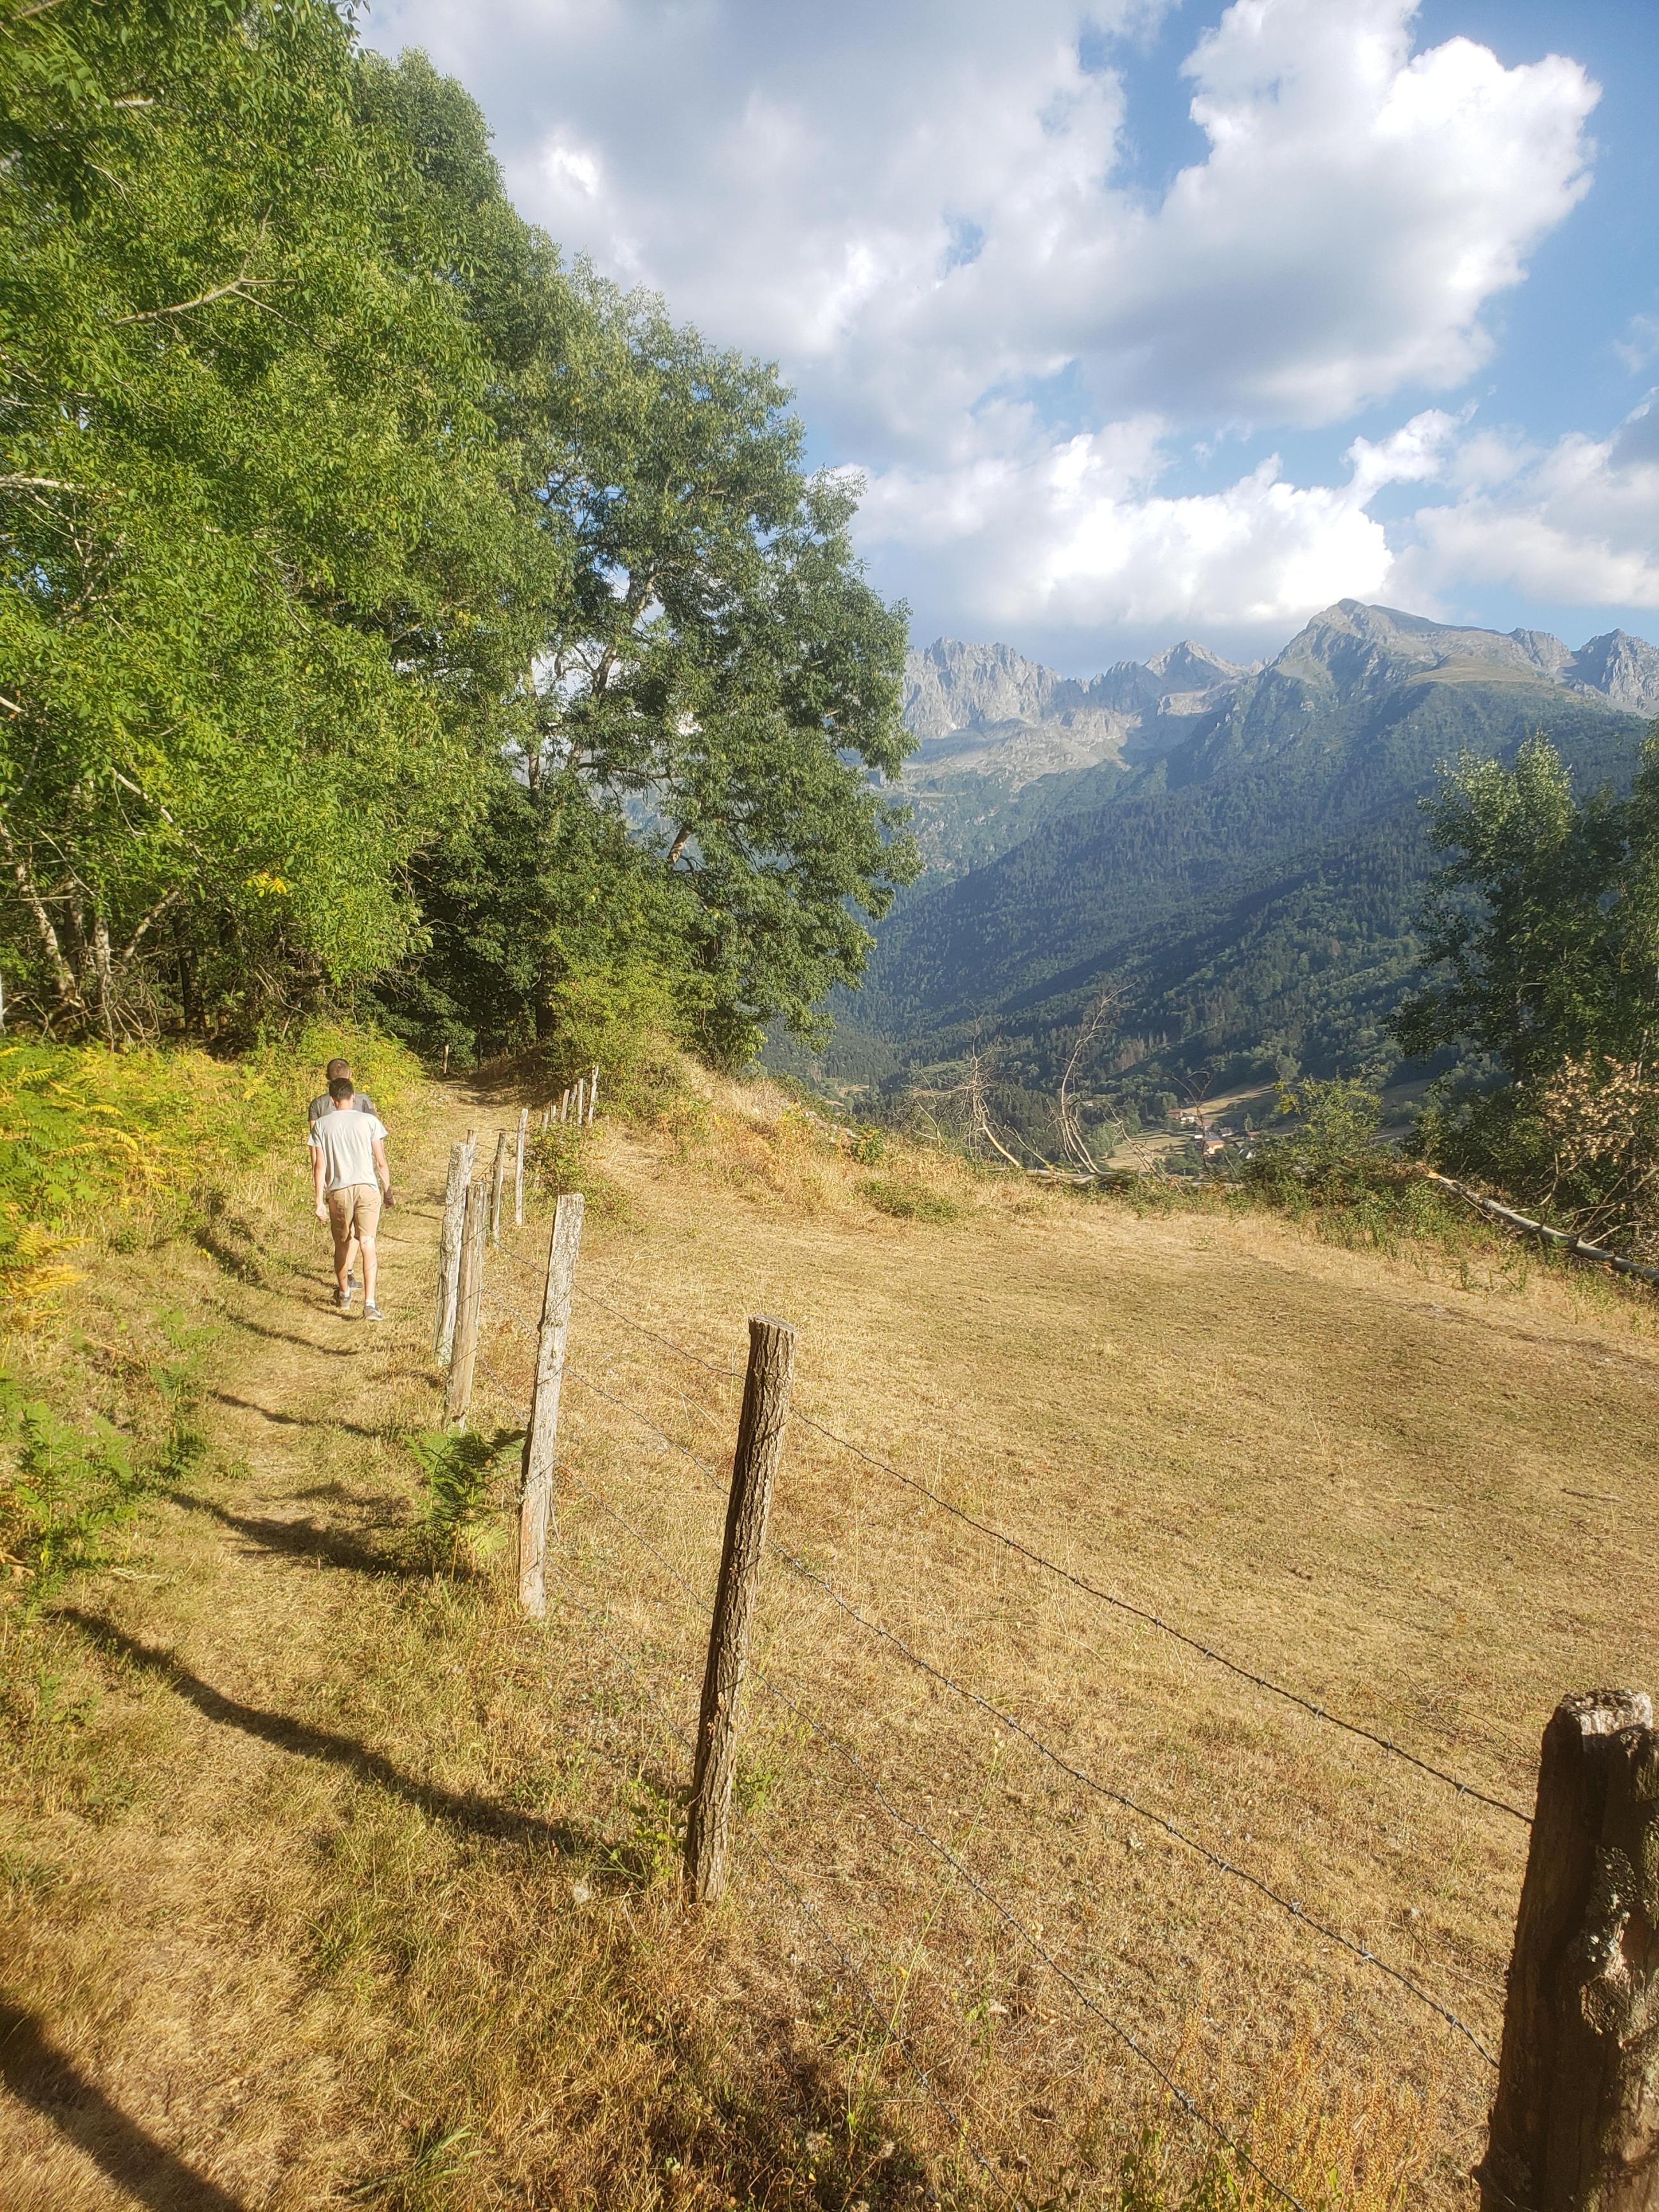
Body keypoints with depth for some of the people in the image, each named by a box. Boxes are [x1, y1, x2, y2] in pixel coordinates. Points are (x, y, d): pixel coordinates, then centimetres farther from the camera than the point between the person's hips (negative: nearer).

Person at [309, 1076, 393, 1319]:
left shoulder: (321, 1125, 4)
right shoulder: (369, 1121, 2)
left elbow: (319, 1166, 1)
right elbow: (381, 1162, 2)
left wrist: (319, 1202, 4)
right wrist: (387, 1190, 13)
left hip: (338, 1191, 1)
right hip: (367, 1188, -1)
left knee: (342, 1244, 18)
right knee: (367, 1244, -4)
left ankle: (344, 1295, 37)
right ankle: (370, 1303, -16)